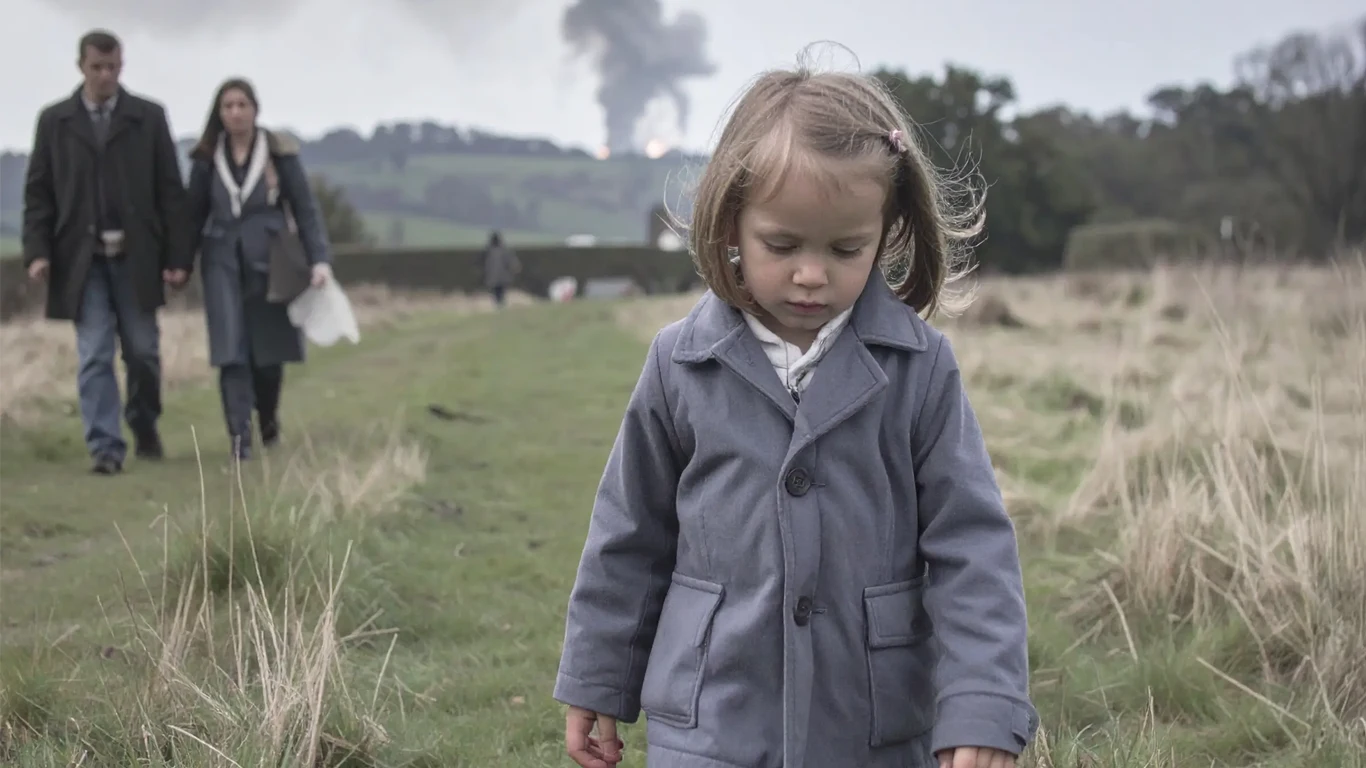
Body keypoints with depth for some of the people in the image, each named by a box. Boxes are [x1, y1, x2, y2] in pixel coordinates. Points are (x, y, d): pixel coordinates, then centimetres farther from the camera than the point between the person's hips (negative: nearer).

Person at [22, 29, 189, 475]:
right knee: (94, 357, -5)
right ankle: (105, 448, -3)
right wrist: (37, 251, -7)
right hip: (82, 258, 0)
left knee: (143, 352, 7)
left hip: (136, 257, 0)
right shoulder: (54, 120, 6)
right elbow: (38, 192, 5)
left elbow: (170, 190, 2)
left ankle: (145, 428, 30)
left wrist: (176, 256, -3)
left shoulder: (149, 117, 3)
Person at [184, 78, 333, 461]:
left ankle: (268, 417, 33)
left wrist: (320, 259, -14)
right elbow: (195, 214, 8)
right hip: (223, 260, 1)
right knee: (231, 351, -9)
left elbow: (305, 208, -4)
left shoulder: (279, 152, -2)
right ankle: (240, 437, -10)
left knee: (268, 350, 6)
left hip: (269, 258, -1)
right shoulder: (207, 158, 3)